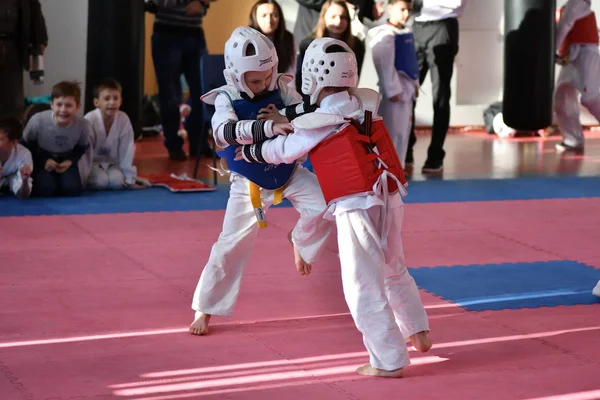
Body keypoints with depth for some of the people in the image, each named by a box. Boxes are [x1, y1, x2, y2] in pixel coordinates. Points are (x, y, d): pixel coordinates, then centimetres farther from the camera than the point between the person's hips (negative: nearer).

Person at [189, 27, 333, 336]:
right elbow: (224, 132, -41)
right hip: (249, 182, -2)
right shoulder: (226, 100, -21)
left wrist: (286, 114, -39)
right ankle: (205, 309, 15)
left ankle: (301, 242, 12)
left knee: (323, 205, -22)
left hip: (288, 172, 2)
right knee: (232, 245, 1)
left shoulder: (280, 89, -12)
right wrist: (267, 127, -56)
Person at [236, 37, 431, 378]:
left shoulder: (323, 121, -8)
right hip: (389, 199, 7)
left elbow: (285, 151, 6)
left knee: (364, 286, -1)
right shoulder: (364, 105, 9)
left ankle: (390, 360, 0)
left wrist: (248, 152, 23)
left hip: (356, 207, -7)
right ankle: (418, 332, 35)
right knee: (394, 270, 26)